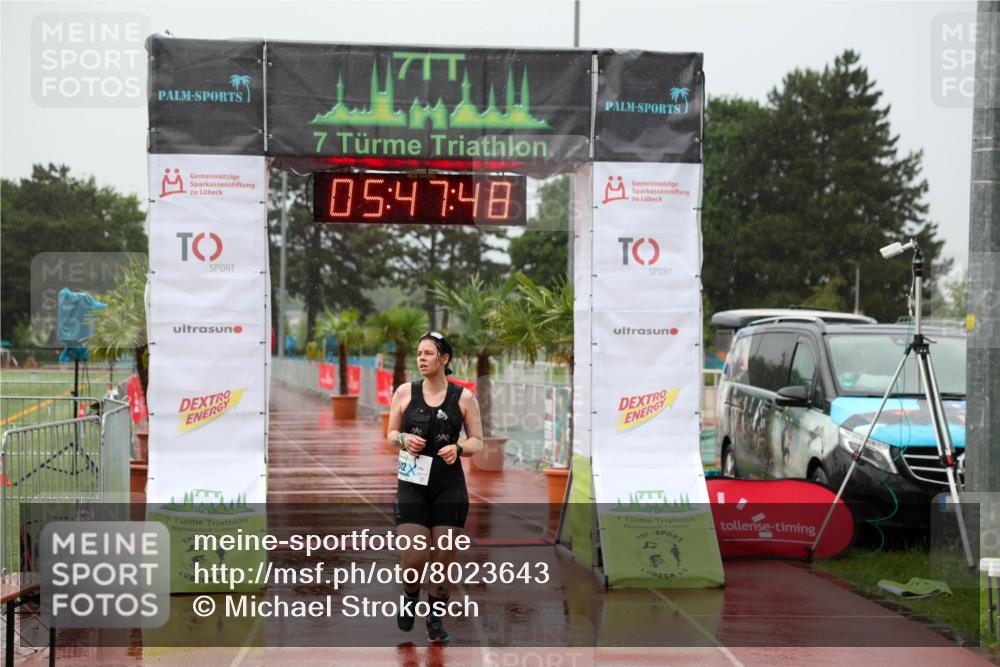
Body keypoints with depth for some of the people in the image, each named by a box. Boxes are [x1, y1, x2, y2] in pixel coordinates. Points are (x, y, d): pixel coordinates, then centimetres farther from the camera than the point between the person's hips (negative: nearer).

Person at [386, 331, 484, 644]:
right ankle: (410, 597, 24)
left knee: (444, 557, 4)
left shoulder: (463, 397, 1)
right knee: (413, 557, -10)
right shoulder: (405, 392, 3)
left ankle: (436, 618, 25)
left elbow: (477, 441, 5)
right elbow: (391, 433, 11)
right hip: (412, 483, 0)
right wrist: (403, 439, -11)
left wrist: (459, 448, -16)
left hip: (449, 486, 0)